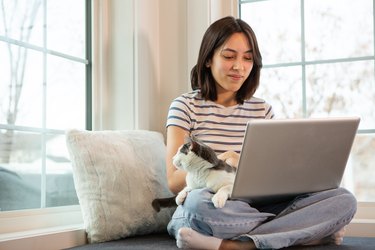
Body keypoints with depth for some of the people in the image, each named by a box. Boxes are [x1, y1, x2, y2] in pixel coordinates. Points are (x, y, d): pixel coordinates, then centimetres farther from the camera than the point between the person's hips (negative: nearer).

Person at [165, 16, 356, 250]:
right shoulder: (186, 106, 2)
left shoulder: (263, 111, 14)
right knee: (199, 202, -41)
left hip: (258, 208, 5)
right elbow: (174, 181, -7)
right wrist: (219, 163, -26)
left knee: (344, 199, -19)